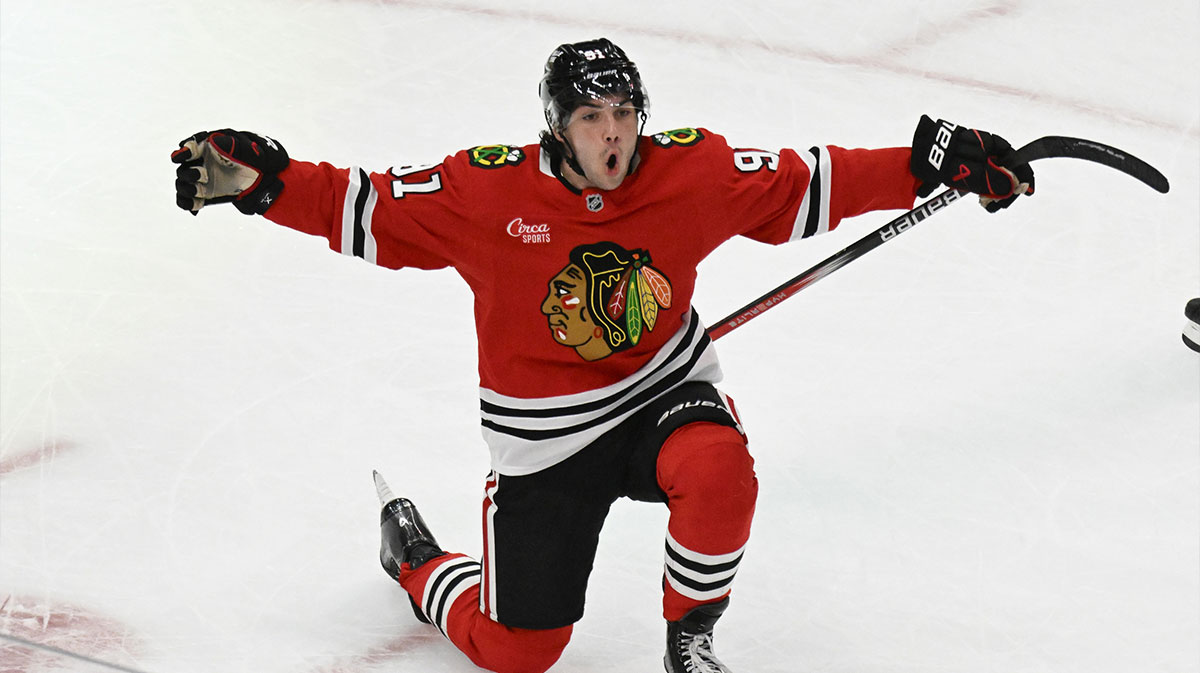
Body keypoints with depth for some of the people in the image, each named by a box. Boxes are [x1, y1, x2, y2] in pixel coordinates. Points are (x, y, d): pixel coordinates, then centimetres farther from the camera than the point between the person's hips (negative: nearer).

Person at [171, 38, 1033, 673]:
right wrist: (260, 179, -24)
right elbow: (364, 208, -11)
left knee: (718, 474, -36)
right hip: (545, 435, -1)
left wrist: (933, 163, -12)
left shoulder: (691, 170, -12)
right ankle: (415, 557, 37)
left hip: (666, 390, 1)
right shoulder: (488, 192, -17)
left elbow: (807, 185, -6)